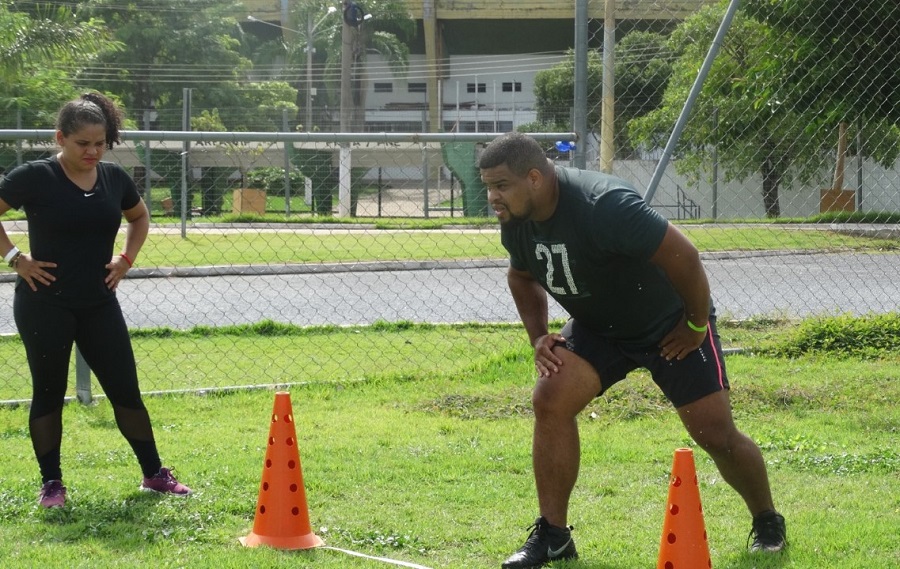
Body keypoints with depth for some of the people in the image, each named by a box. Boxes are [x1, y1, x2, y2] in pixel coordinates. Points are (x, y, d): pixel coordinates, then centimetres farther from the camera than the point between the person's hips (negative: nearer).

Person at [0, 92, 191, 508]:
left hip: (99, 304, 4)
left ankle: (154, 474, 17)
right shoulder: (35, 177, -11)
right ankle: (51, 483, 14)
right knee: (49, 392, 4)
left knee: (125, 389, 6)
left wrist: (127, 259, 9)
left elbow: (139, 217, 23)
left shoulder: (114, 178, 4)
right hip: (46, 305, -4)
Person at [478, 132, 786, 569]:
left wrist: (696, 325, -20)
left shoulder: (604, 206, -36)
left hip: (671, 327, -6)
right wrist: (538, 336, 0)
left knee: (715, 433, -7)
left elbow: (683, 256, -32)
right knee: (550, 399, -16)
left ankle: (767, 524, 21)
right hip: (597, 327, 6)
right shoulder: (516, 224, -11)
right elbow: (522, 275, 13)